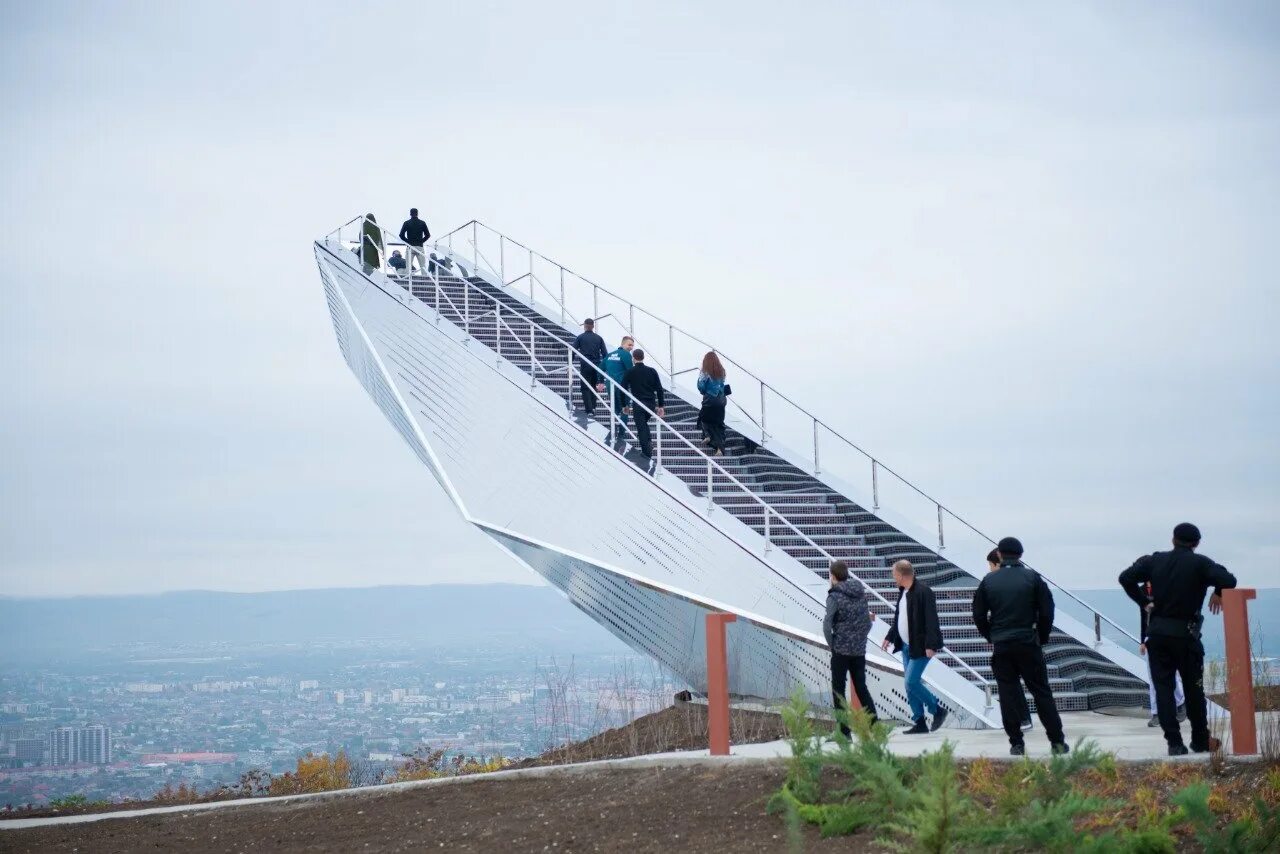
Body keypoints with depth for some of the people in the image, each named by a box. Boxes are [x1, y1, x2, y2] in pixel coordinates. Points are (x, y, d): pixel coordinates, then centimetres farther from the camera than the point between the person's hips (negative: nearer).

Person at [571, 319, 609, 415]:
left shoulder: (580, 338, 0)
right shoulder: (599, 338, 9)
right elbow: (604, 353, 6)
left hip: (585, 366, -3)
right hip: (596, 366, 3)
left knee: (585, 388, 0)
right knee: (593, 387, 19)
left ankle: (589, 410, -10)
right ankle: (593, 407, 17)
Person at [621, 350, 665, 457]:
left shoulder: (630, 373, -2)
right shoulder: (651, 371, 5)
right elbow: (659, 389, 3)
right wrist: (661, 406, 7)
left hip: (638, 405, -4)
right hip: (651, 404, 4)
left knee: (641, 428, -1)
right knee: (644, 423, 28)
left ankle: (647, 454, -5)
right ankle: (649, 441, 13)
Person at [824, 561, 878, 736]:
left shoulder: (835, 596, -11)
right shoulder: (861, 593, 8)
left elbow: (827, 624, -17)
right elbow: (868, 621, 11)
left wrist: (831, 645, -5)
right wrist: (861, 639, 15)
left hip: (841, 651, -6)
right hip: (860, 650, 6)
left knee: (838, 689, 3)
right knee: (861, 687, 15)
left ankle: (844, 731, 0)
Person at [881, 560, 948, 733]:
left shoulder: (923, 592, -17)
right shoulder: (903, 591, 11)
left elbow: (931, 620, -21)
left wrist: (931, 645, -25)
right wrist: (890, 637, 21)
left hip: (920, 647, -9)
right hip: (906, 646, 9)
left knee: (911, 682, -13)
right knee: (910, 684, 8)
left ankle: (938, 710, 4)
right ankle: (919, 723, 14)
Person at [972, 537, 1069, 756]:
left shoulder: (989, 581, 2)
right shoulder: (1032, 577, -2)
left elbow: (979, 615, 5)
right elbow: (1046, 612, -2)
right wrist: (1042, 638, 11)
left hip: (1001, 647, 1)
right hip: (1028, 644, -1)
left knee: (1008, 695, 5)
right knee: (1041, 692, 6)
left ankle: (1016, 743, 3)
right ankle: (1057, 741, 6)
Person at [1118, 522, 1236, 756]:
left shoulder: (1155, 561, 4)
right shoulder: (1200, 563, -7)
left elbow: (1126, 578, 3)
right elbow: (1228, 581, -19)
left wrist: (1144, 602, 10)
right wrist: (1218, 594, 2)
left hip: (1157, 633, 2)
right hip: (1185, 634, -2)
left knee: (1163, 688, 3)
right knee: (1193, 689, 11)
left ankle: (1174, 742, -4)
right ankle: (1200, 740, 21)